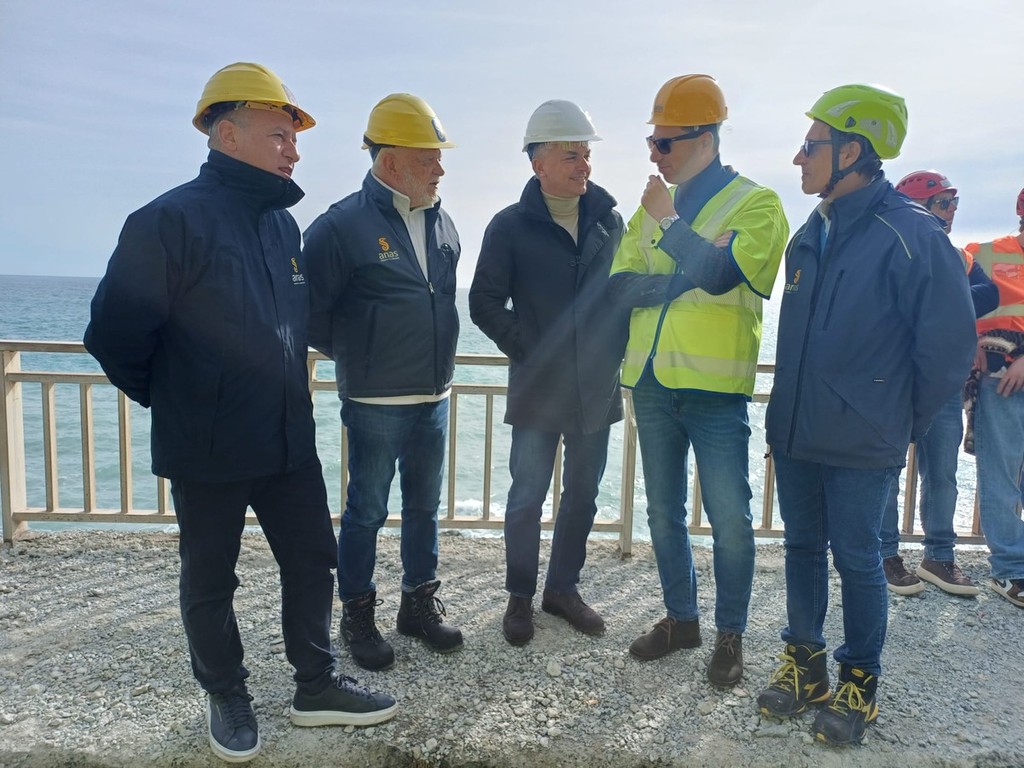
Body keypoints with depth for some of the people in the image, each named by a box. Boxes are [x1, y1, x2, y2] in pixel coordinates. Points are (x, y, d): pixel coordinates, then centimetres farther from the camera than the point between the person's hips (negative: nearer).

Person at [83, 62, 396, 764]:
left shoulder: (282, 223, 7)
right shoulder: (171, 220, -15)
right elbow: (116, 335, -13)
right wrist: (175, 401, 0)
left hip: (290, 442, 6)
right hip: (208, 454, -6)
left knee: (313, 562, 14)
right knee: (210, 582, 13)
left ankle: (317, 686, 33)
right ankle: (227, 699, 35)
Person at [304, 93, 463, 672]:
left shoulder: (442, 223, 8)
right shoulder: (344, 225, -12)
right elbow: (313, 313, -8)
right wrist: (357, 356, 0)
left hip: (434, 399, 6)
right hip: (375, 404, -6)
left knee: (425, 507, 16)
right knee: (366, 511, 7)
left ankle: (421, 604, 33)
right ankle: (358, 617, 24)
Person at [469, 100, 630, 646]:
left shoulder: (608, 220, 5)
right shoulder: (511, 226, -5)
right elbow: (485, 303, -4)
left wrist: (616, 349, 1)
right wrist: (527, 350, -10)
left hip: (597, 389, 4)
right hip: (538, 390, -3)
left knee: (582, 495, 13)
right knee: (527, 497, 6)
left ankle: (563, 588, 32)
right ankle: (520, 596, 25)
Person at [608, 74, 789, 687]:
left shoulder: (757, 203, -4)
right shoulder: (654, 205, 12)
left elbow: (719, 272, -22)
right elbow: (621, 284, 1)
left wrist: (670, 224, -11)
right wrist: (689, 277, -13)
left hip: (715, 387, -5)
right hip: (653, 382, 6)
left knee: (729, 517, 1)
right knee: (664, 512, 13)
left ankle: (731, 635, 21)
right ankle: (681, 618, 31)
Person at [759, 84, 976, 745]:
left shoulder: (912, 235, -15)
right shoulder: (810, 236, 7)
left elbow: (950, 344, -11)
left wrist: (906, 423, -2)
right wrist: (791, 411, 16)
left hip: (863, 444, -6)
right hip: (795, 432, 7)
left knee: (856, 556, 6)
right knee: (803, 546, 15)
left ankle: (859, 681, 26)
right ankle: (804, 660, 33)